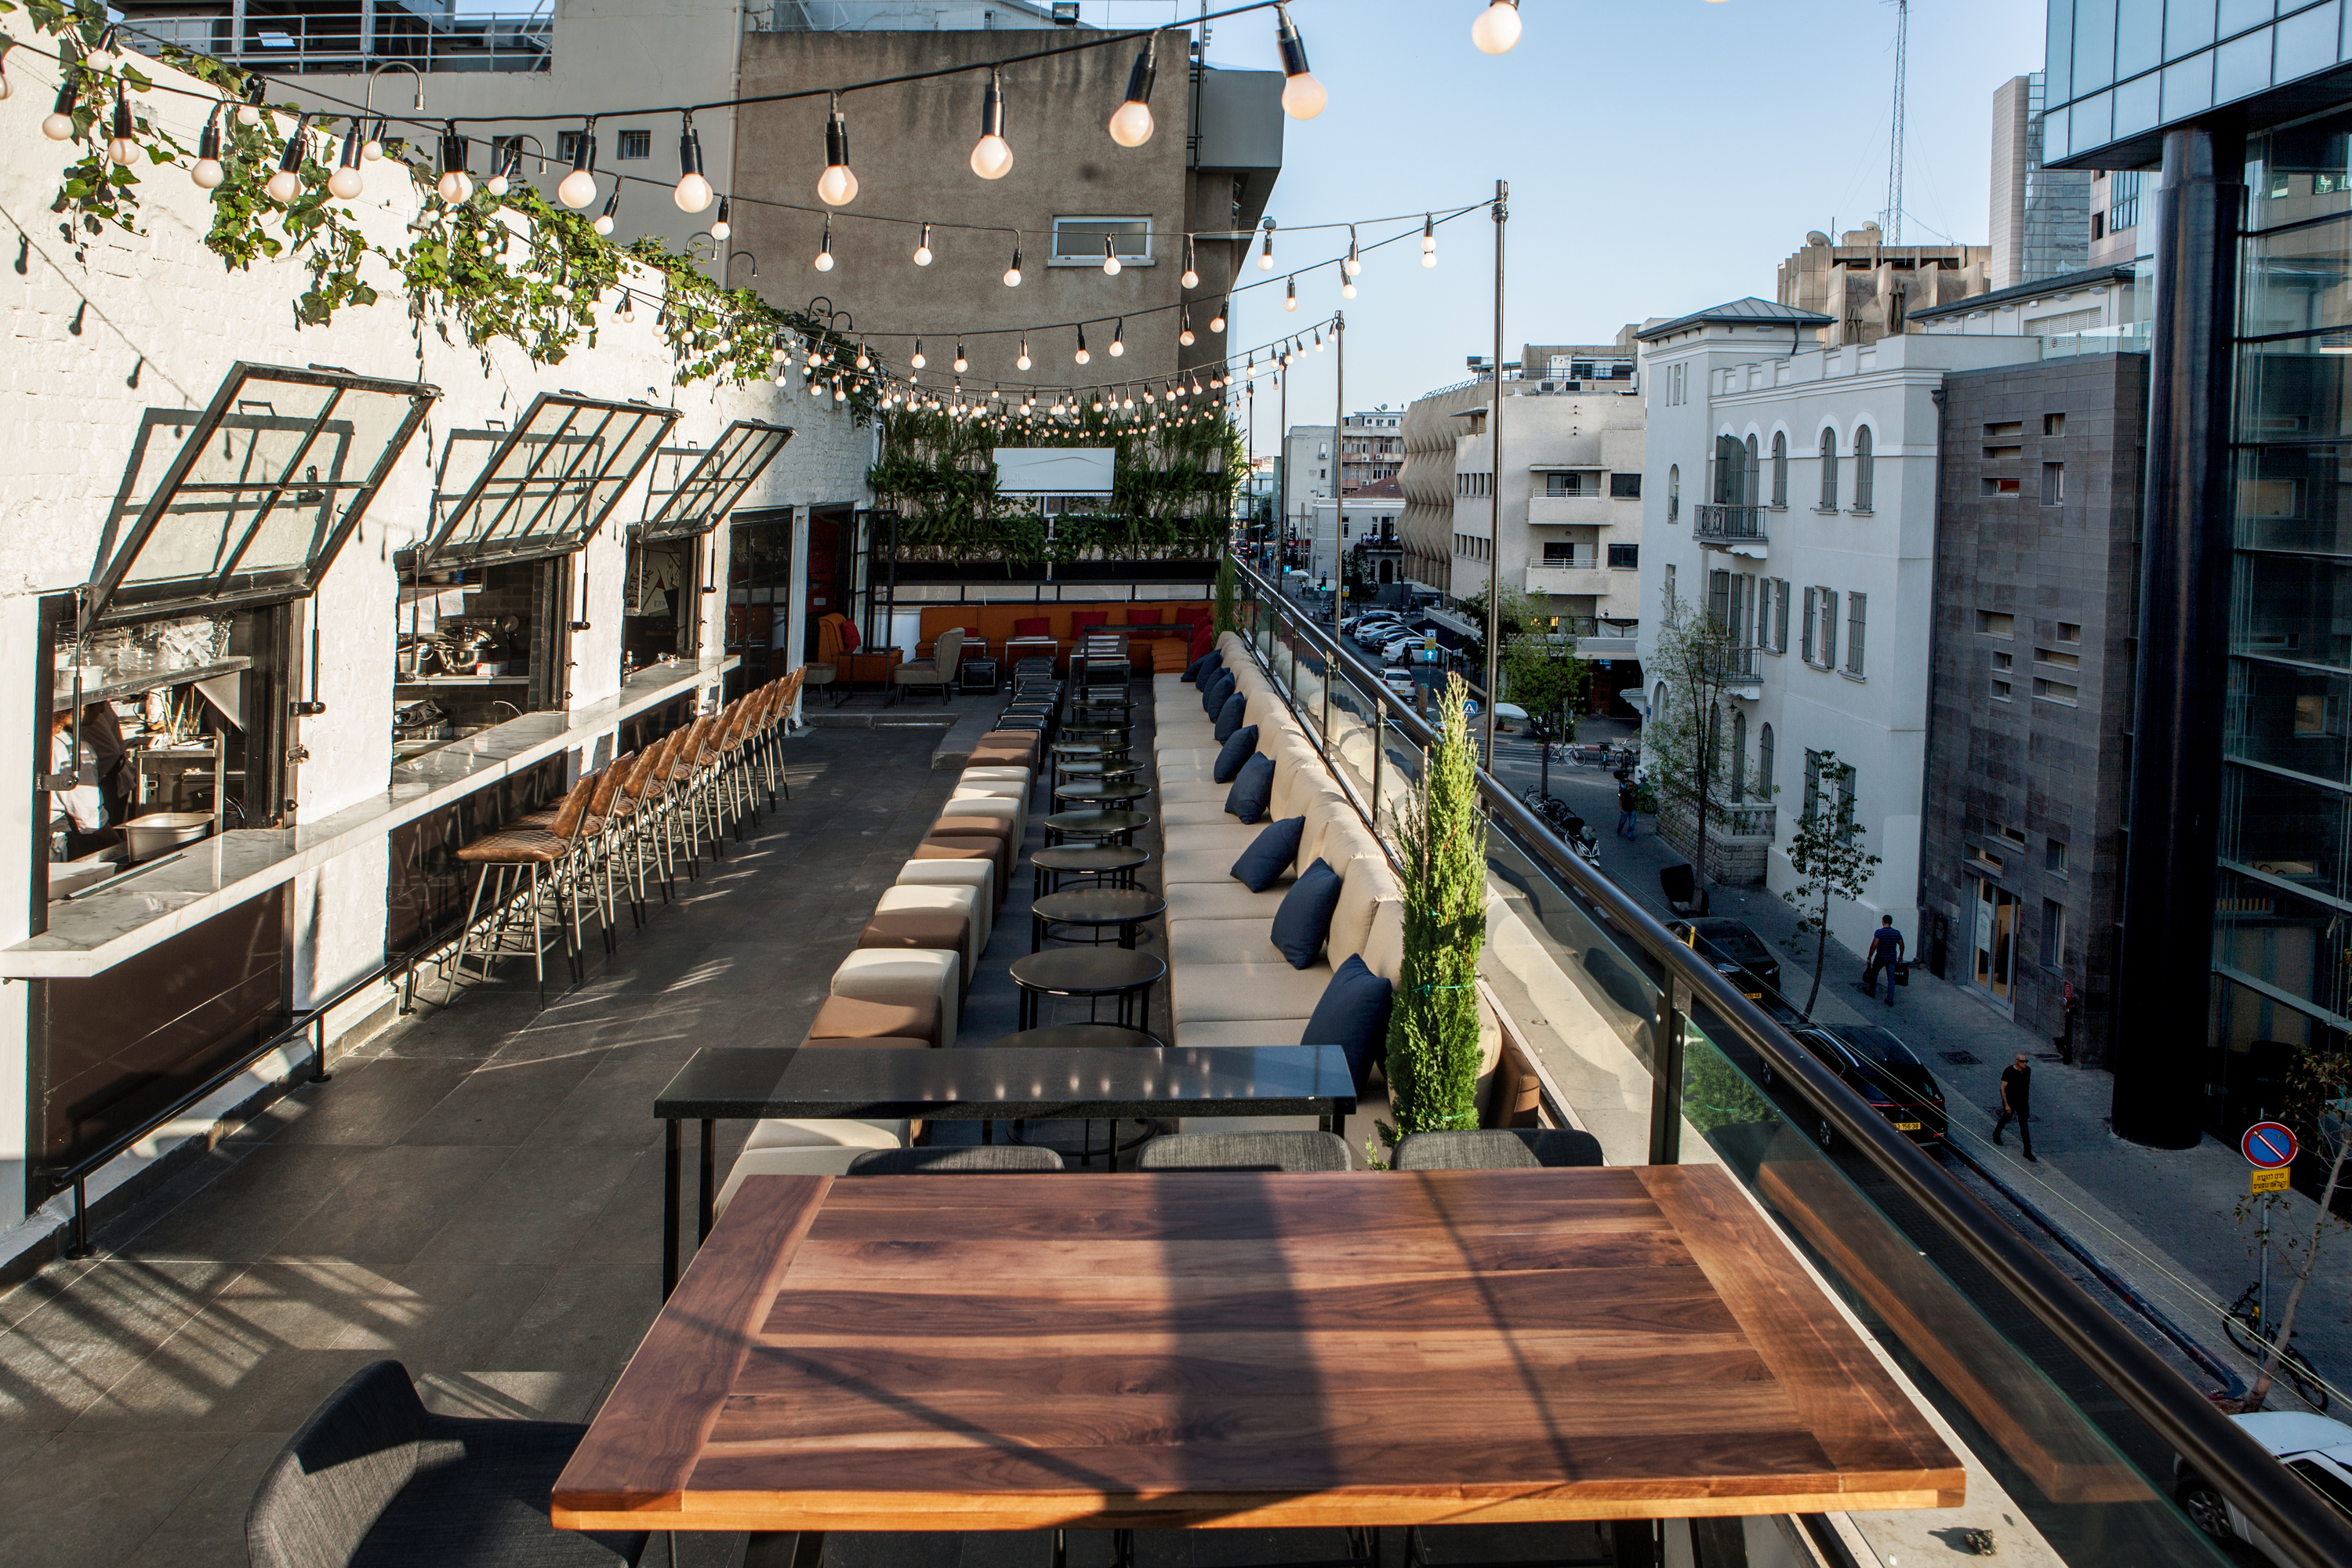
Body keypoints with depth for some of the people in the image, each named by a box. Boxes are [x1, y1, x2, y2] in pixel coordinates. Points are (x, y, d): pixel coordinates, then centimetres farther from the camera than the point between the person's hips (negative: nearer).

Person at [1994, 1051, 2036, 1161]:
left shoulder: (2028, 1070, -5)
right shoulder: (2009, 1071, -22)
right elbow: (2002, 1088, -19)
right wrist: (2006, 1104, -20)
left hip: (2023, 1102, 3)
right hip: (2010, 1101, -3)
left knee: (2024, 1125, -1)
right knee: (2006, 1118, 20)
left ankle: (2028, 1151, 1)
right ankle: (1996, 1134, 51)